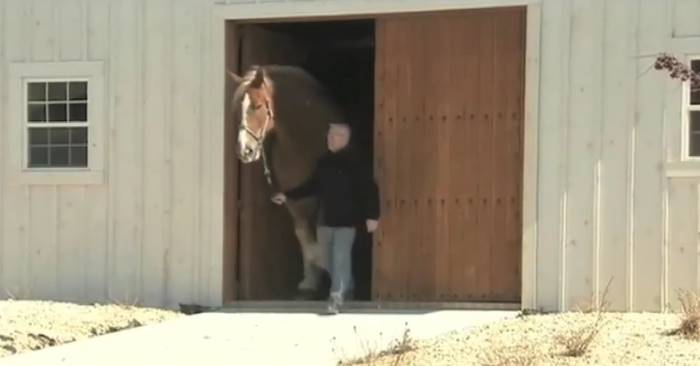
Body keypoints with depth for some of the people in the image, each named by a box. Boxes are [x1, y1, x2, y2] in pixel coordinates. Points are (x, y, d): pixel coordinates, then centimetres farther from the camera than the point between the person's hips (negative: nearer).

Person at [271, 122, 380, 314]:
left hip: (346, 220, -6)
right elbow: (312, 186, 20)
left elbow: (369, 189, -11)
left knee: (340, 259, -13)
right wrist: (287, 195, 17)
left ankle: (337, 297, -16)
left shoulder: (354, 162, -9)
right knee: (331, 260, 14)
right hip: (325, 219, 6)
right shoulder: (324, 161, 9)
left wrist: (372, 216, -18)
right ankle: (345, 289, 32)